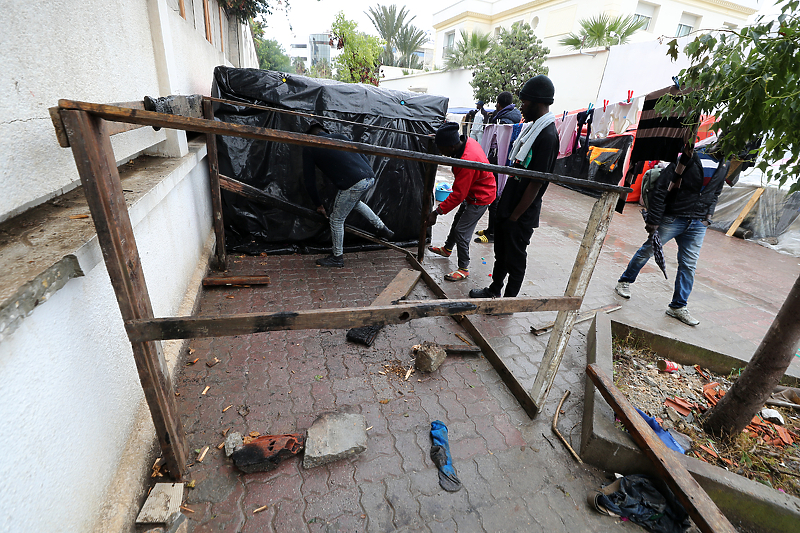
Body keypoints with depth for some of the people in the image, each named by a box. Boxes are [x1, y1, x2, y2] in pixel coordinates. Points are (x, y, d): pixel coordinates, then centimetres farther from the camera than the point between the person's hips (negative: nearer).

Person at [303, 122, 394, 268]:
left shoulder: (309, 148, 12)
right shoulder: (338, 136, 24)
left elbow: (310, 182, 14)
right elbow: (361, 154, 19)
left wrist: (318, 204, 25)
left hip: (353, 184, -6)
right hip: (370, 177, 7)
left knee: (336, 219, 12)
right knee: (354, 201, 36)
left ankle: (337, 257, 25)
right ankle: (383, 229, 37)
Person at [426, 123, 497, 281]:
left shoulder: (467, 161, -37)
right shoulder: (467, 141, -10)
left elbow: (458, 195, -34)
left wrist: (436, 212, -32)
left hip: (480, 198, -10)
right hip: (472, 192, 10)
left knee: (461, 232, -9)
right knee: (458, 220, 24)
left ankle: (464, 269, 6)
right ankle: (447, 249, 45)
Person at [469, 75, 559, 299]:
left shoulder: (547, 136, -18)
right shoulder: (530, 126, 11)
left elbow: (536, 183, -21)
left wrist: (515, 215, -17)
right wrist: (504, 204, 16)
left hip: (521, 215, -9)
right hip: (507, 205, 9)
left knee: (515, 259, 6)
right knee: (500, 252, 20)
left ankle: (509, 300, 24)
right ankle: (494, 290, 38)